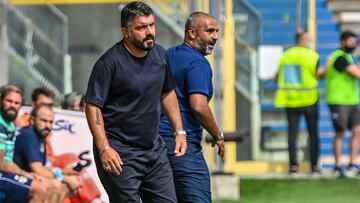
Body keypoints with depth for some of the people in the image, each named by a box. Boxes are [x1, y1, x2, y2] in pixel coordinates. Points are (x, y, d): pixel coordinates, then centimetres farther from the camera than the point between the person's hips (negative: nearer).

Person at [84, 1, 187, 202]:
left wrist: (180, 131, 14)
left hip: (155, 148, 7)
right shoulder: (110, 63, -15)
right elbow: (93, 106, -15)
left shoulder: (160, 54, 6)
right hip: (120, 154, -7)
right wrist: (104, 148, -23)